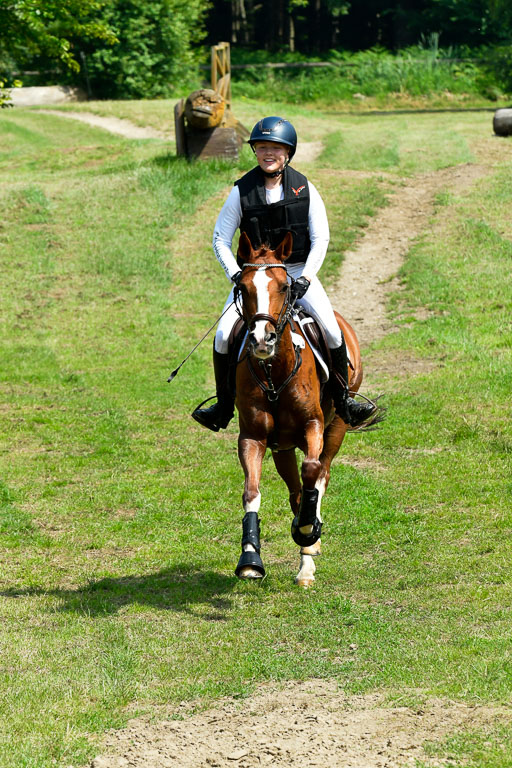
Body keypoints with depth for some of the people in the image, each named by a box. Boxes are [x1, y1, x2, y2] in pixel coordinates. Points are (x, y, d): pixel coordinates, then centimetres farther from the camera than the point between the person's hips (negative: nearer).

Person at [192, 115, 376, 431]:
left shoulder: (304, 189, -3)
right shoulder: (242, 192, -5)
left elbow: (321, 239, -1)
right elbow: (221, 240, 0)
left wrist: (305, 278, -14)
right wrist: (237, 276, -13)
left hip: (298, 272, 0)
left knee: (332, 331, -19)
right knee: (223, 336, -17)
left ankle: (344, 401, -1)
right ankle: (224, 408, 3)